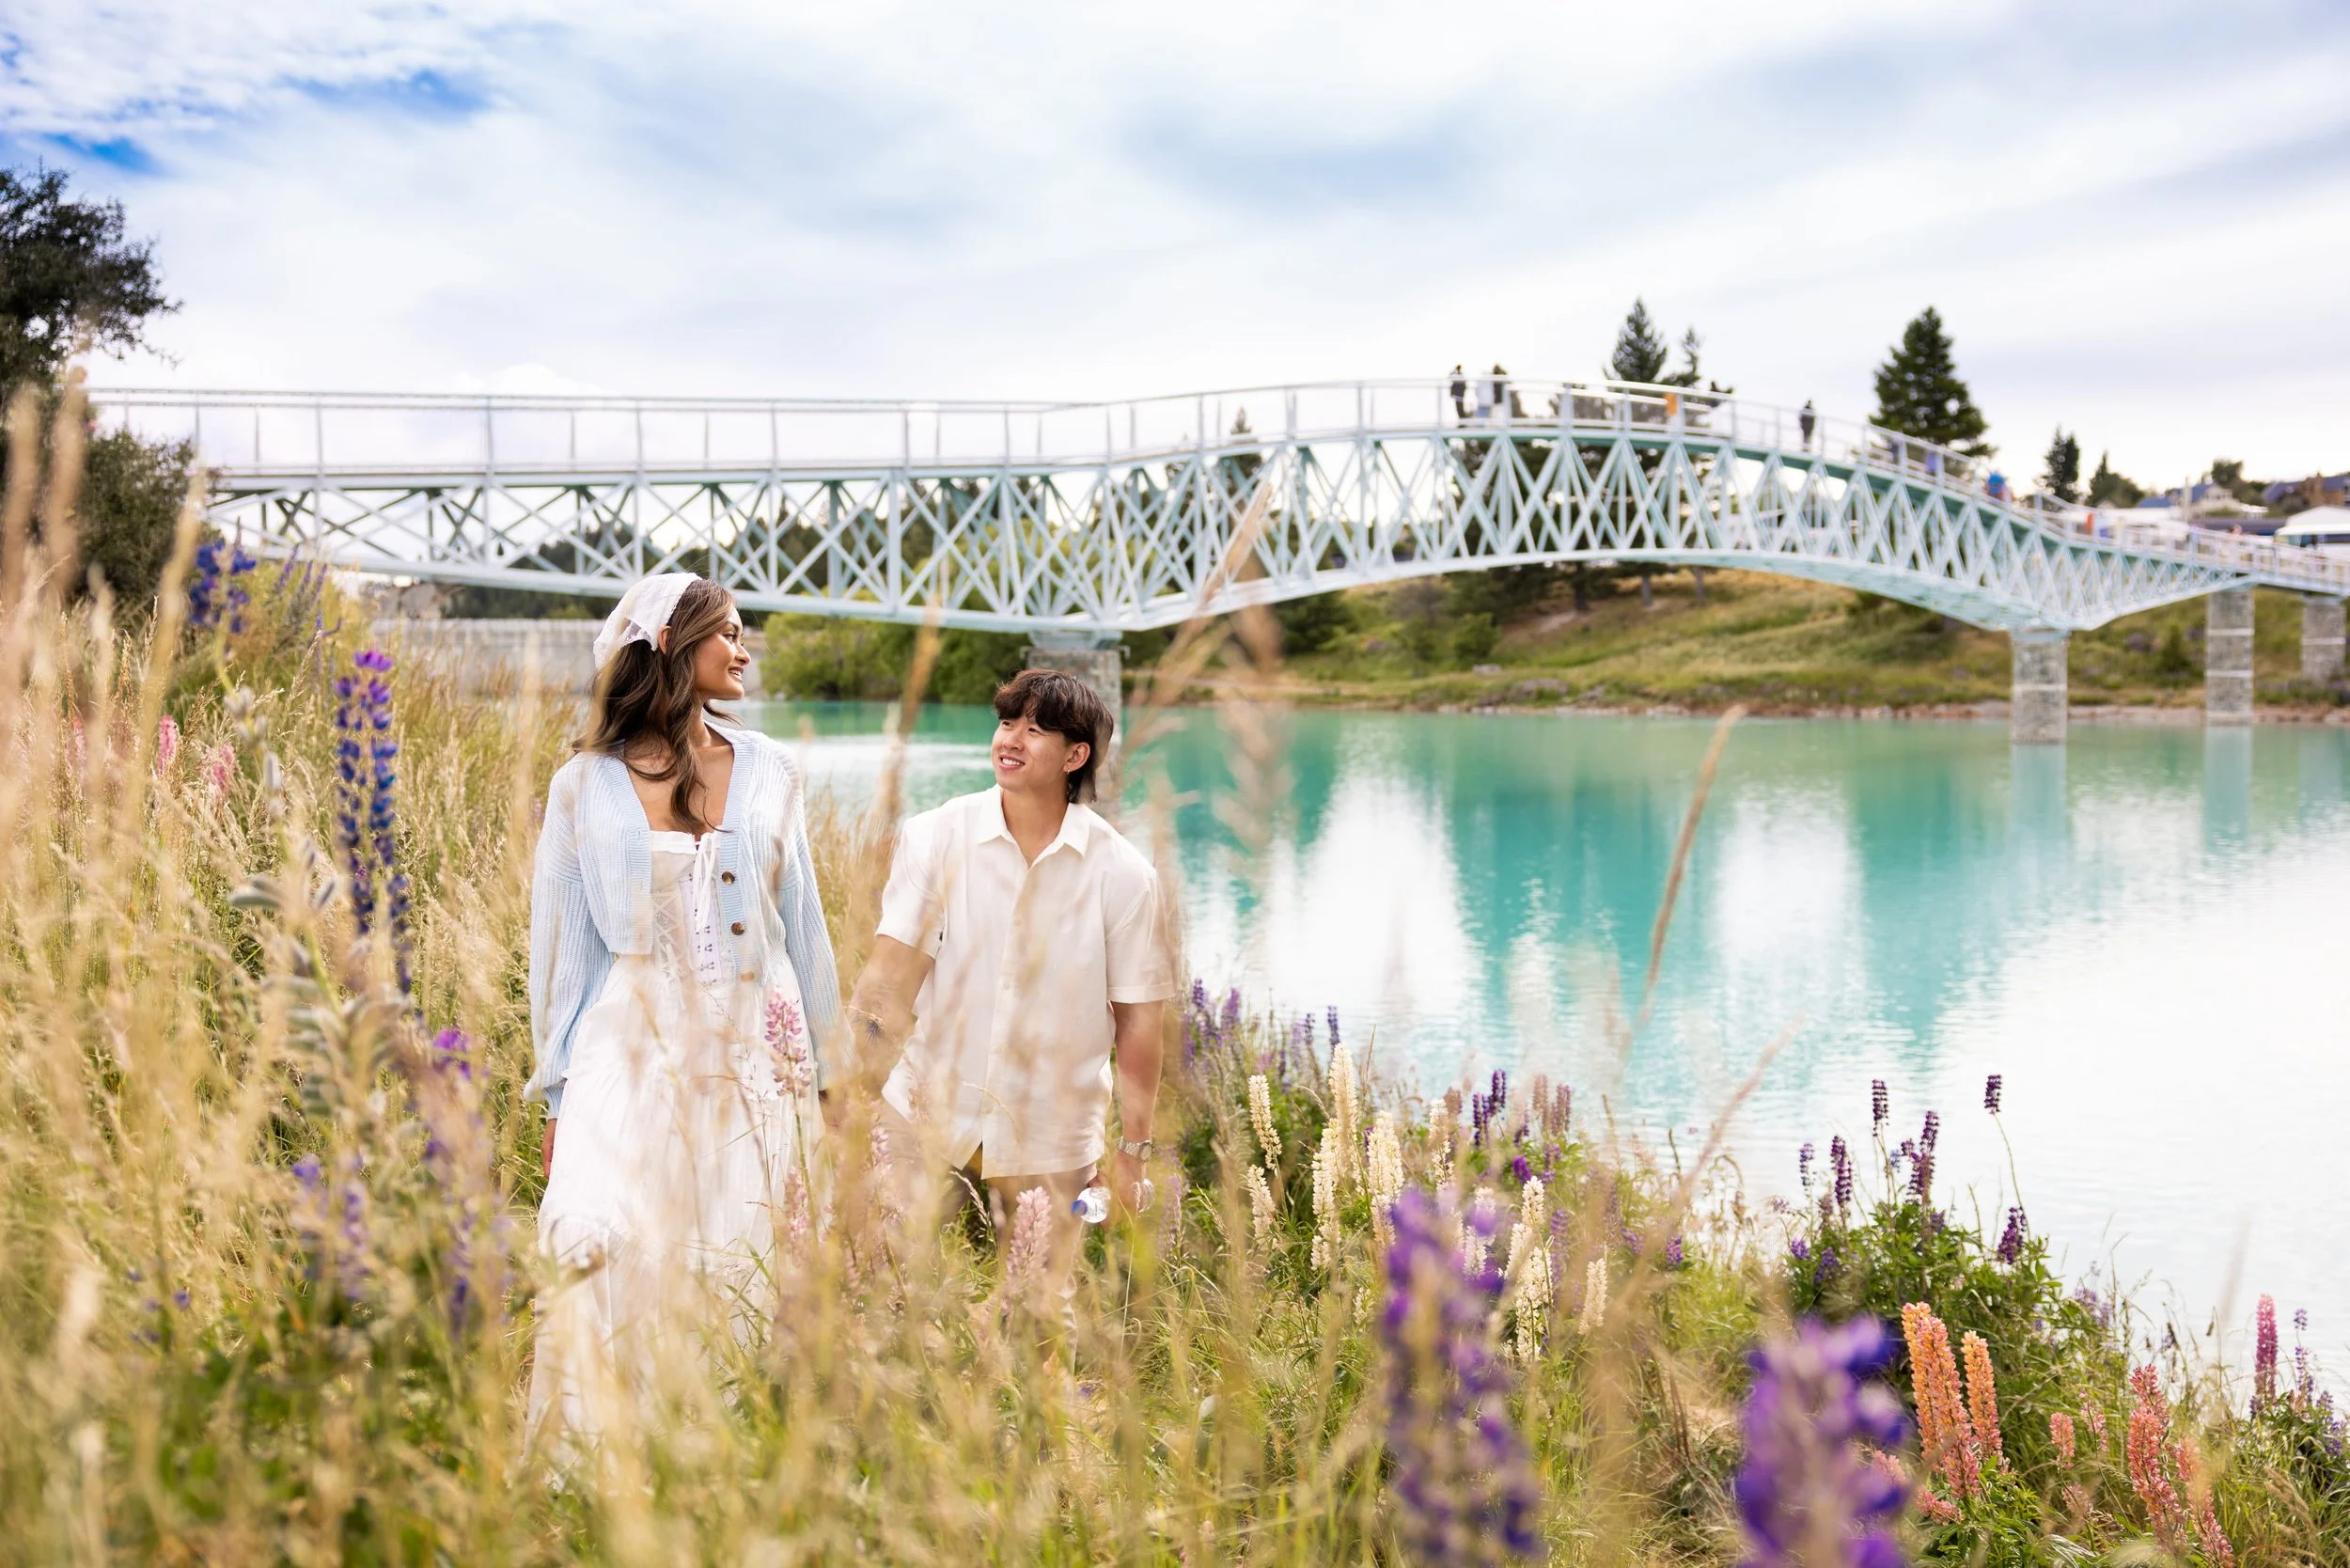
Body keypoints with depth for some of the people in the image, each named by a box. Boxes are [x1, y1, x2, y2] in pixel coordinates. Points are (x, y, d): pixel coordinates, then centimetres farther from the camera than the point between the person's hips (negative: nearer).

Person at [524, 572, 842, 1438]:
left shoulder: (766, 770, 8)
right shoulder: (585, 784, 3)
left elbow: (802, 923, 12)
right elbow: (562, 943, 7)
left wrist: (818, 1069, 11)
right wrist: (558, 1093, 5)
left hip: (753, 1057, 2)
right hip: (631, 1051, -2)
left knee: (743, 1269, 1)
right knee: (609, 1253, -13)